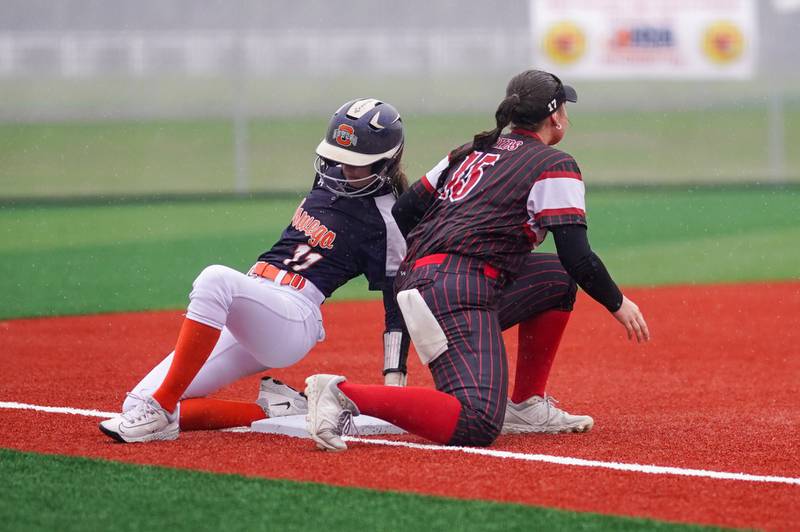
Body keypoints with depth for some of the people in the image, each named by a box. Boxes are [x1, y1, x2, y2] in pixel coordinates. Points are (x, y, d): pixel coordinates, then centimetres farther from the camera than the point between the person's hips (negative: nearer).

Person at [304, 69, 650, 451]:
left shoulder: (472, 151, 25)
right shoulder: (555, 166, 4)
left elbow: (403, 212, 23)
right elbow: (577, 258, -3)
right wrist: (618, 304, 11)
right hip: (462, 288, -9)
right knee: (476, 426, -24)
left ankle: (527, 405, 23)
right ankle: (347, 395, -34)